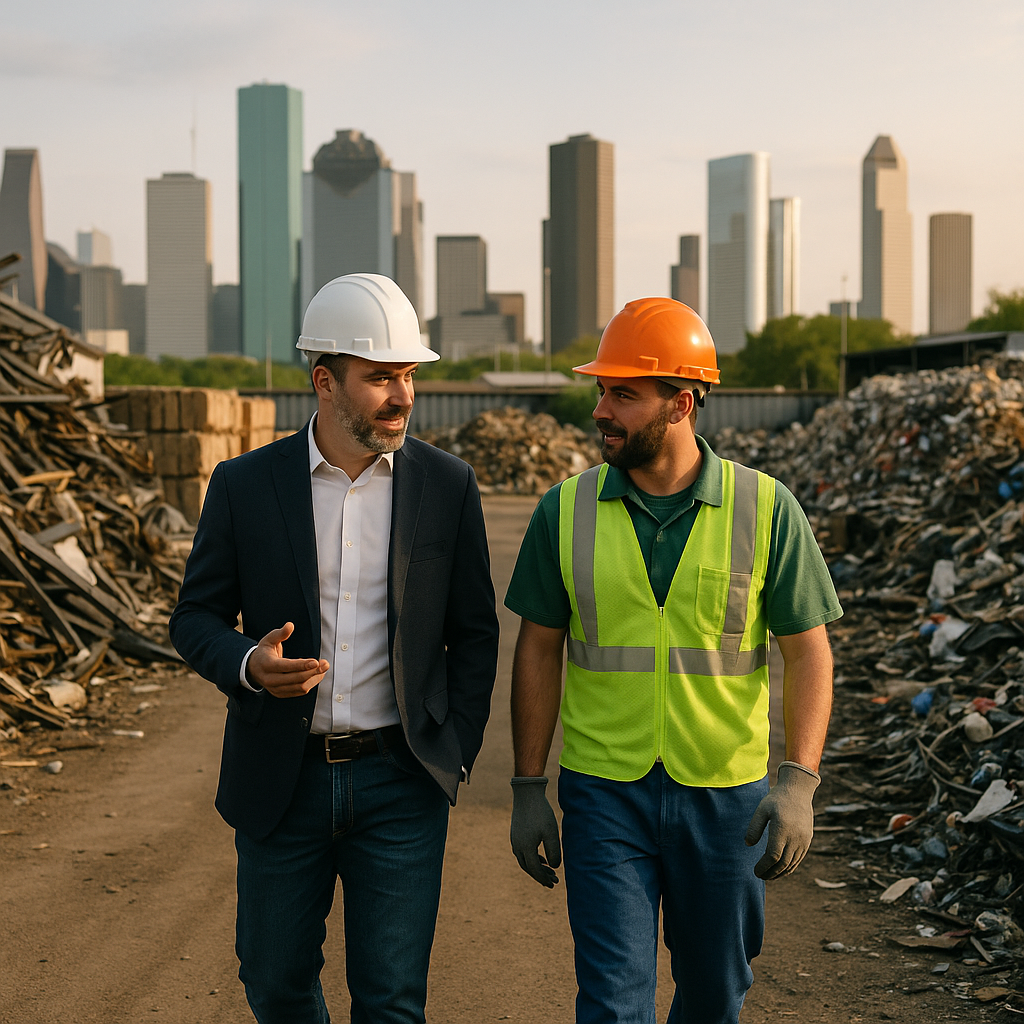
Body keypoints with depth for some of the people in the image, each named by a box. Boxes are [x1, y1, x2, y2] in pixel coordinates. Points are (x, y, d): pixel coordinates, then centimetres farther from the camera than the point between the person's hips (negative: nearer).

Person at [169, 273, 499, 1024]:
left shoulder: (448, 485, -1)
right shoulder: (246, 485, -3)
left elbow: (474, 633, 6)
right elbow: (196, 617, 3)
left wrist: (456, 755, 0)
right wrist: (248, 665, -19)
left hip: (400, 783, 0)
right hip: (282, 782, 1)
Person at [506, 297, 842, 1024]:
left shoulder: (765, 508, -7)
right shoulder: (567, 510, -3)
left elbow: (809, 652, -6)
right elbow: (539, 650, 3)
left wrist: (799, 781, -18)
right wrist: (528, 788, 1)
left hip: (726, 795, 0)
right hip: (604, 794, 0)